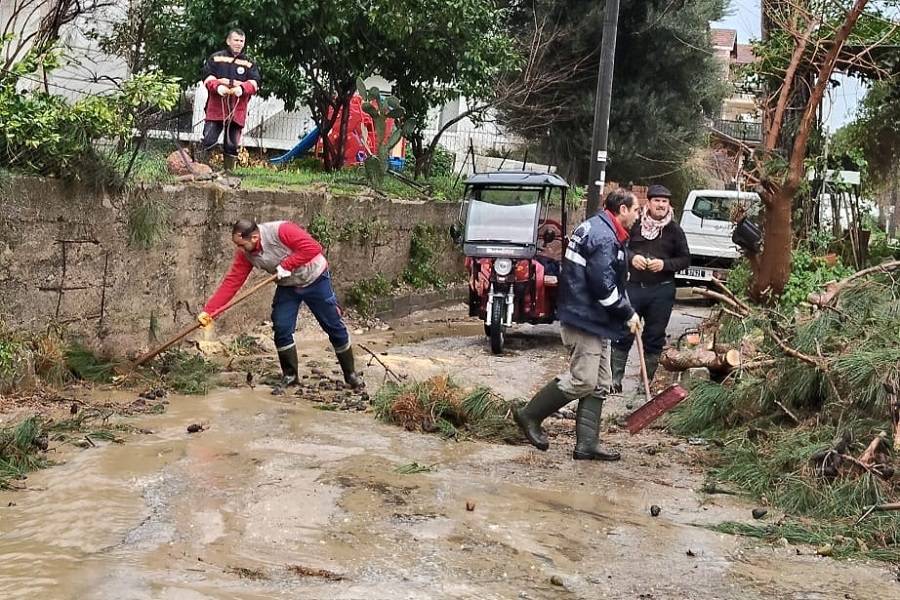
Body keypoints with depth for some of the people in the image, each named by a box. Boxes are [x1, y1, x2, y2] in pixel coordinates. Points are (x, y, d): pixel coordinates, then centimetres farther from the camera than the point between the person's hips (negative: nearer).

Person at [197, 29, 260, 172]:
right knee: (208, 140, -9)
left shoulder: (249, 63, 13)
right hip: (216, 108, -2)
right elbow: (208, 77, 0)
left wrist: (242, 88, -19)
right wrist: (217, 86, -20)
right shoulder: (216, 58, 9)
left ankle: (228, 171, 13)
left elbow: (254, 83, 1)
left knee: (232, 145, 5)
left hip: (237, 111, 2)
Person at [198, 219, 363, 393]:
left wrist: (286, 265, -32)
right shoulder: (245, 253, -14)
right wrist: (208, 310, -21)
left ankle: (350, 375, 18)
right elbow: (231, 282, -14)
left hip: (315, 279, -5)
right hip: (288, 286, 5)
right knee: (281, 329, -6)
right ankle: (289, 375, 13)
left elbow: (313, 248, -35)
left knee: (334, 327, 3)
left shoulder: (281, 231, -33)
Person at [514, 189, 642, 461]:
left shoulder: (594, 228, 16)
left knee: (599, 385, 10)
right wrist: (628, 314, -11)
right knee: (582, 381, -9)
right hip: (585, 319, -11)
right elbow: (603, 285, -23)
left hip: (595, 319, 11)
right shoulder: (603, 237, -18)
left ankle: (586, 445, 11)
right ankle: (529, 415, 5)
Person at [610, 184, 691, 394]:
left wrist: (665, 264, -11)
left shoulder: (674, 230, 3)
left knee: (654, 338, 8)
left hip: (661, 291, 1)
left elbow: (685, 259, 6)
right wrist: (632, 257, -13)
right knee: (623, 334, 0)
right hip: (633, 287, -1)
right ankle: (614, 379, 9)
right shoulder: (635, 224, 0)